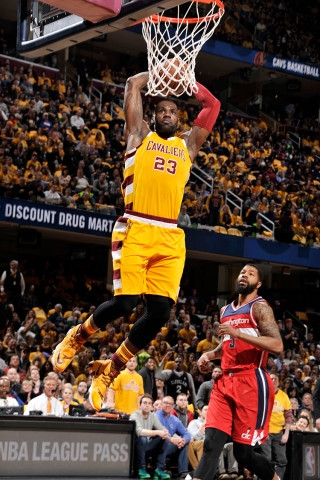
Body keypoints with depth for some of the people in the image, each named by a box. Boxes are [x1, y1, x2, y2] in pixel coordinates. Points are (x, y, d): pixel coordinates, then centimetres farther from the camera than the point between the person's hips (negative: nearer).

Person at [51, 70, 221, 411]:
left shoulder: (188, 144, 23)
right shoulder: (140, 136, 14)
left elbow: (212, 105, 25)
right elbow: (133, 85, 11)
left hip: (170, 237, 4)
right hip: (136, 229, -4)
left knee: (160, 311, -7)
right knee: (125, 301, -14)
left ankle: (109, 371, 10)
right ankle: (78, 336, 17)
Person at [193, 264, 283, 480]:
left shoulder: (260, 307, -4)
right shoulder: (226, 310, 19)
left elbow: (277, 346, -17)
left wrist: (238, 333, -22)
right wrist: (210, 355, 13)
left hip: (252, 383, -6)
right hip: (225, 382, 7)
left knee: (244, 452, -2)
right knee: (211, 443, -8)